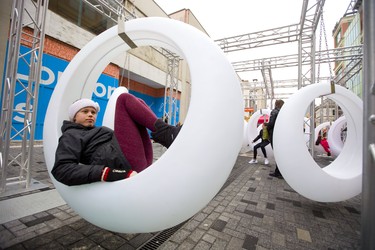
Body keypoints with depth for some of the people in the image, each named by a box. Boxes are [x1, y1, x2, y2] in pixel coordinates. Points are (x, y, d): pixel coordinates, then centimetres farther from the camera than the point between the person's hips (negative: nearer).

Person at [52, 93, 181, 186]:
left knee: (137, 102, 21)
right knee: (125, 98, 1)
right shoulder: (71, 135, 10)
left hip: (142, 162, 9)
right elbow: (62, 169, -8)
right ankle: (165, 133, -11)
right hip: (127, 164, -8)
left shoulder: (95, 131, 34)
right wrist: (106, 173, -23)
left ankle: (165, 134, -1)